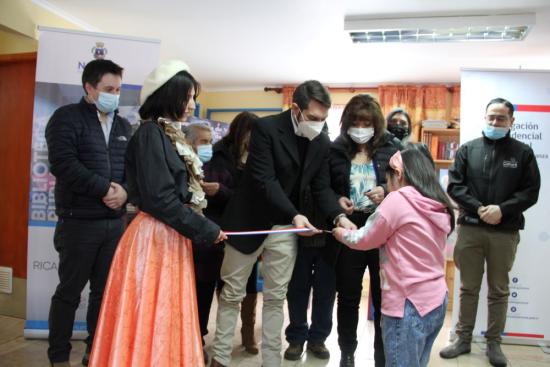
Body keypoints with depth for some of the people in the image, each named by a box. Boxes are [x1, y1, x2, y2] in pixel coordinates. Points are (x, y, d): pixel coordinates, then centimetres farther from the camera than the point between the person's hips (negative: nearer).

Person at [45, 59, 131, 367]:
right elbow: (63, 163, -17)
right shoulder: (67, 118, -4)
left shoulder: (124, 126, 14)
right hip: (78, 222, -5)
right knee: (70, 291, 5)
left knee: (106, 291, 11)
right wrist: (104, 188, -17)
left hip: (115, 222, 6)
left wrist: (125, 191, -11)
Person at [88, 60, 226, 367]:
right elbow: (160, 198, -19)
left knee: (168, 317, 15)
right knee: (152, 319, 0)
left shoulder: (170, 134, 14)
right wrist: (206, 230, -12)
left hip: (172, 236, 9)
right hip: (155, 237, -9)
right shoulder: (151, 132, -12)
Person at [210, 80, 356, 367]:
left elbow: (321, 186, 2)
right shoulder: (265, 128, -17)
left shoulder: (322, 142, 0)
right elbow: (265, 180, -23)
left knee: (276, 297, 11)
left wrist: (338, 216, -16)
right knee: (232, 294, 9)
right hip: (250, 222, -4)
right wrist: (295, 215, -34)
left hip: (285, 227, 4)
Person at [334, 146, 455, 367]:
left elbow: (365, 240, -4)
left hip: (409, 304, -8)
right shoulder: (440, 207, 8)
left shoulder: (399, 199, -13)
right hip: (436, 301, 8)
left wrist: (342, 233, 14)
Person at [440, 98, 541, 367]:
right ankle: (463, 339, 22)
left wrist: (502, 210, -15)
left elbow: (531, 191, 0)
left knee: (499, 290, 10)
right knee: (468, 287, 10)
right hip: (470, 229, 1)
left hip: (505, 232, 0)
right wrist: (479, 209, -14)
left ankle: (494, 343, 22)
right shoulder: (467, 150, 6)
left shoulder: (523, 153, 5)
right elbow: (455, 186, -1)